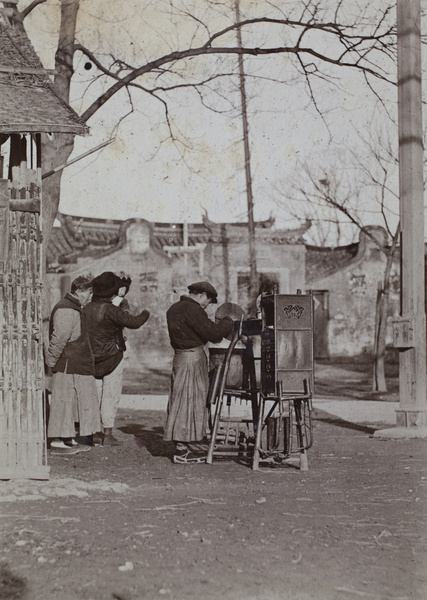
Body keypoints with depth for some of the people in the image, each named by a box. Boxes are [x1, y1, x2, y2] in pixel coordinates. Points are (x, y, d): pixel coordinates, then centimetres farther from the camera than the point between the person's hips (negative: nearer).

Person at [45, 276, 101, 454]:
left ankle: (68, 439, 19)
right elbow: (59, 339, -21)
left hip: (76, 365, 10)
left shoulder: (74, 309, 18)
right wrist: (52, 361, -14)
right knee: (63, 401, -5)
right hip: (67, 366, -10)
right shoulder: (67, 311, -18)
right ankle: (58, 442, 0)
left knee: (72, 402, 13)